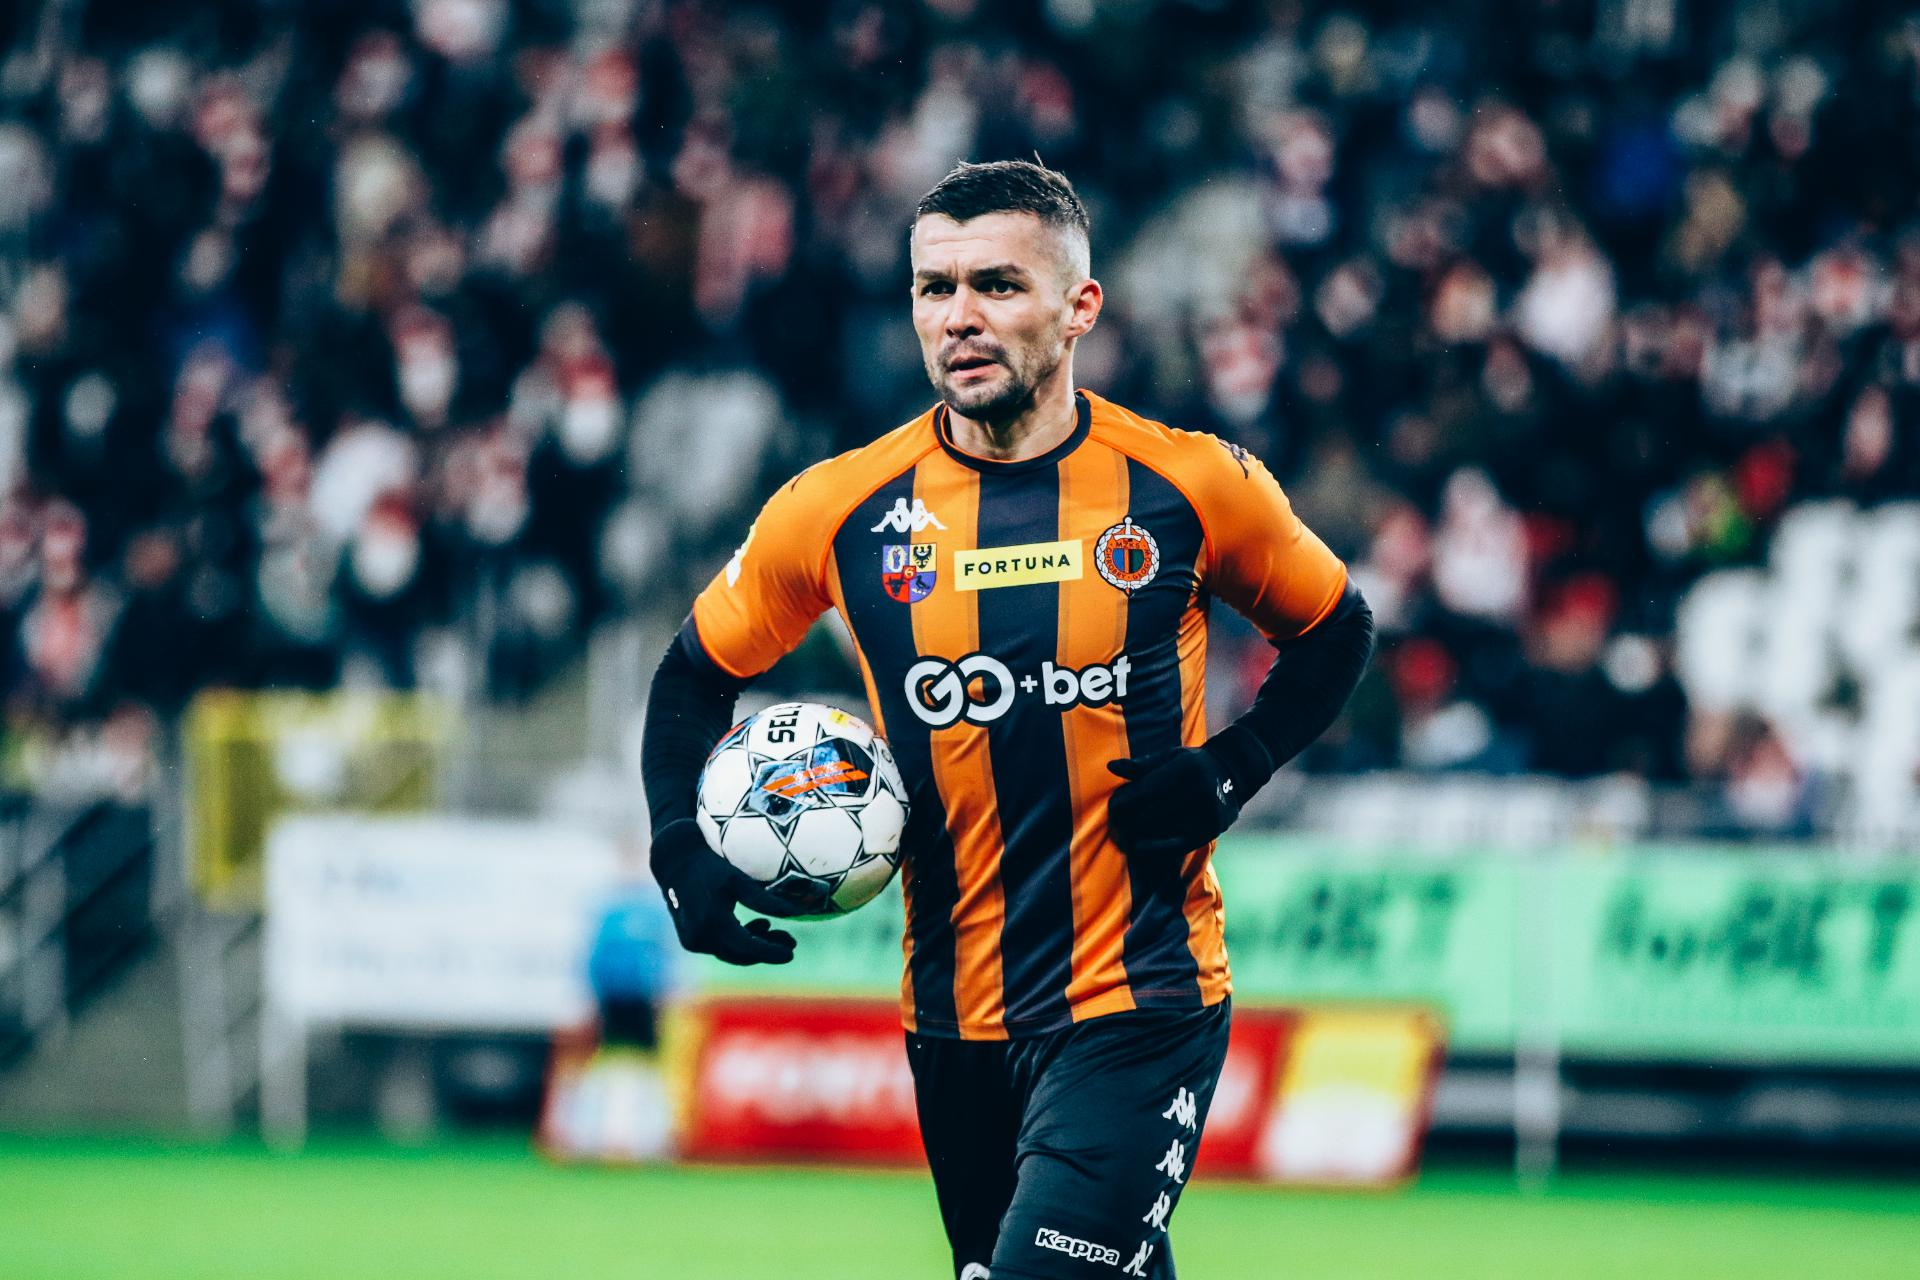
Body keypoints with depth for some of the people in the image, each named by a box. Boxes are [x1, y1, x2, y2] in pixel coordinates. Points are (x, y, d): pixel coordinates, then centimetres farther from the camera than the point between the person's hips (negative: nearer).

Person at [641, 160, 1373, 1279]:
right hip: (956, 1015, 3)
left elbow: (1337, 630, 13)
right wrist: (689, 857, -3)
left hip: (1142, 1008, -3)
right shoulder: (840, 511, -1)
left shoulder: (1194, 487, -4)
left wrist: (1232, 769, -4)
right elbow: (696, 676, 13)